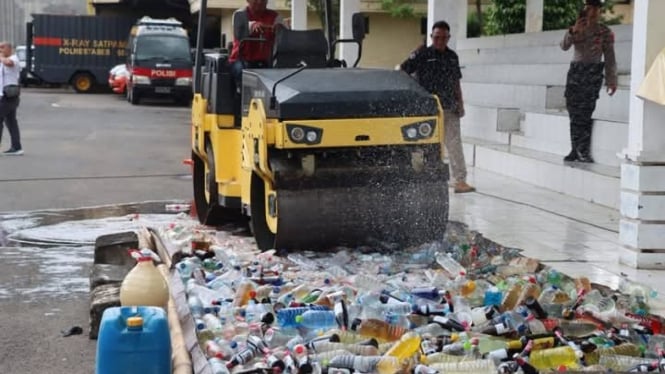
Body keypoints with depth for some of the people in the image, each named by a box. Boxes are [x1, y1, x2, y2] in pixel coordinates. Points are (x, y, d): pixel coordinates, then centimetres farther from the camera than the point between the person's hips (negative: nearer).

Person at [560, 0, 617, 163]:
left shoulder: (605, 32, 2)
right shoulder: (577, 29, 13)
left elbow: (609, 57, 2)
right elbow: (564, 46, -1)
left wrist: (611, 80, -3)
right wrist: (573, 32, -18)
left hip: (592, 72, -4)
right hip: (575, 70, 4)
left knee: (583, 113, -13)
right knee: (573, 109, 0)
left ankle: (583, 152, -11)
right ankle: (576, 150, 4)